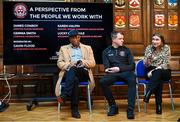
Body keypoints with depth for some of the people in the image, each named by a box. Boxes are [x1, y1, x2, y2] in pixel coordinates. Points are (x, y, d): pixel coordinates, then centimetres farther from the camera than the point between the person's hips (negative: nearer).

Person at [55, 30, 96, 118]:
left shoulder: (87, 48, 20)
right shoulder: (64, 48, 20)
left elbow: (92, 63, 10)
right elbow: (59, 63, 10)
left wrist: (82, 62, -11)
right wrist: (69, 64, -12)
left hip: (83, 72, 0)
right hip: (69, 72, 1)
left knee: (73, 70, -37)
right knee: (75, 79, -38)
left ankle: (64, 95, -50)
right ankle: (74, 108, -43)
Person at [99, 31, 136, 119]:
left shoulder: (126, 50, 13)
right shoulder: (106, 51, 14)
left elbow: (132, 66, 4)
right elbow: (106, 67, 6)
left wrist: (119, 68, -12)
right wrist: (109, 70, -20)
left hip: (125, 72, -1)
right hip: (113, 73, 1)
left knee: (132, 80, -36)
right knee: (102, 81, -31)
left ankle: (130, 109, -34)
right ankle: (113, 106, -14)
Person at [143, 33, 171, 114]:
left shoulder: (166, 48, -5)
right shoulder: (149, 48, 1)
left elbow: (166, 64, -11)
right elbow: (146, 64, -4)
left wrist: (154, 70, -23)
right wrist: (147, 58, -26)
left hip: (164, 71, -1)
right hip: (151, 71, 2)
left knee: (157, 72, -38)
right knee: (159, 80, -34)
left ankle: (147, 95, -43)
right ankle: (158, 105, -37)